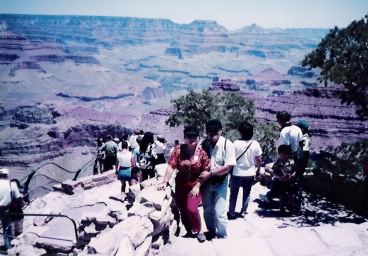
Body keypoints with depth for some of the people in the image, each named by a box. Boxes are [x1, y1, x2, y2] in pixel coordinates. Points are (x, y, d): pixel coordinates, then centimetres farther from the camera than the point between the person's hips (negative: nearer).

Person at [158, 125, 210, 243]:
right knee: (182, 210, 9)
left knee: (191, 209, -13)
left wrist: (197, 186, -13)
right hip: (181, 184, 3)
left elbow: (206, 170, -9)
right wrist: (165, 182, -18)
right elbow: (171, 166, -11)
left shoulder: (202, 151, -9)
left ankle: (197, 231, 12)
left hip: (195, 185, -2)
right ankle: (189, 231, 30)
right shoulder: (178, 149, -6)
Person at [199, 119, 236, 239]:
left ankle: (222, 237, 16)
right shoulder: (204, 144, -5)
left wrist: (210, 173, -20)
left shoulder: (227, 144, -15)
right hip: (206, 181, 4)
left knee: (219, 212, -4)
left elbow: (228, 166, -17)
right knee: (207, 210, 16)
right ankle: (211, 232, 39)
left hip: (220, 182, -4)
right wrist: (201, 175, -8)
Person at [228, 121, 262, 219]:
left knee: (234, 194, 13)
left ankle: (231, 212, 18)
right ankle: (243, 211, 24)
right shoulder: (255, 144, -10)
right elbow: (258, 160, -2)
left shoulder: (236, 143, -17)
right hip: (250, 173, 2)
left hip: (237, 173, -2)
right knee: (246, 194, 18)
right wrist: (258, 169, 15)